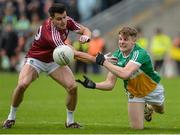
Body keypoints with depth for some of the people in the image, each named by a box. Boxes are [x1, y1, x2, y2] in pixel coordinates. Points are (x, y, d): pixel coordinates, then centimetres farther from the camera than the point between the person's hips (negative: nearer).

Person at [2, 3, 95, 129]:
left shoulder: (67, 21, -17)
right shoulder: (50, 32, -38)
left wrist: (86, 36, -30)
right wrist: (95, 59, -44)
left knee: (73, 86, -15)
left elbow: (85, 30, -4)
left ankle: (70, 121, 5)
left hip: (54, 60, 6)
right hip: (36, 60, -6)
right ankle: (11, 117, -5)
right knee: (22, 85, -29)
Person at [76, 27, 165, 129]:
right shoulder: (116, 56, -19)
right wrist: (94, 85, -37)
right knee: (136, 127, -1)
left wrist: (104, 62, -50)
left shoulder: (140, 53, -36)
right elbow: (110, 83, -19)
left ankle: (149, 107, 61)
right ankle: (145, 109, 32)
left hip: (152, 89, -3)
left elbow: (125, 74, -52)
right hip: (134, 93, 3)